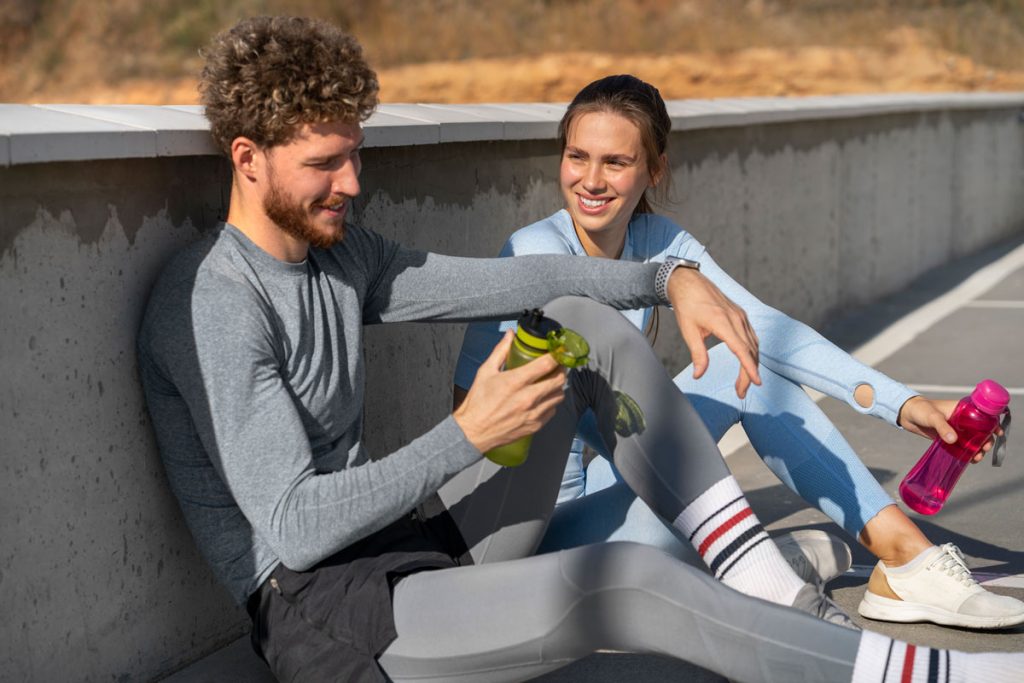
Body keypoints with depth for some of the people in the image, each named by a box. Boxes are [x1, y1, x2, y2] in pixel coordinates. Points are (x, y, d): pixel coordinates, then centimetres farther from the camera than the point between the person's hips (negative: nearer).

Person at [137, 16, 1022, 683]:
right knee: (631, 581, -29)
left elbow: (501, 281, 10)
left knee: (582, 325, 2)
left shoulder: (341, 256, 8)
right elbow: (294, 528, -23)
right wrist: (466, 436, -27)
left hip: (415, 552, 9)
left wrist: (670, 280, -2)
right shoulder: (214, 304, -19)